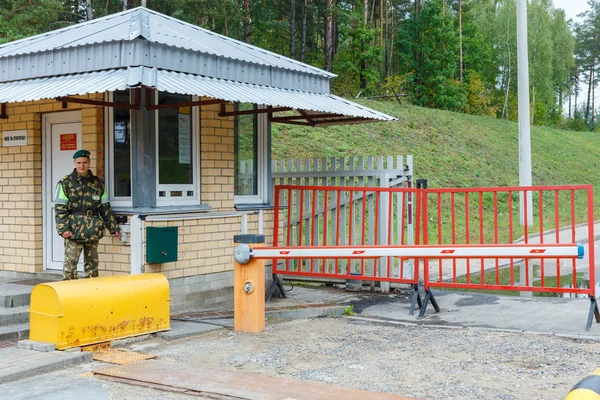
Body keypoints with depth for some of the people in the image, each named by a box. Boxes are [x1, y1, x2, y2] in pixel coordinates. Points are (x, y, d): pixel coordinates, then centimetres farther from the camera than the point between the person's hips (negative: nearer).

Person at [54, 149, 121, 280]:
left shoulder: (98, 183, 11)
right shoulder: (66, 183, 0)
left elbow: (105, 208, 15)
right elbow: (60, 209, -3)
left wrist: (114, 227, 12)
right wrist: (63, 229, -13)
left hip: (93, 232, 4)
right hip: (74, 231, -4)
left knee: (92, 263, 11)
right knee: (70, 263, -5)